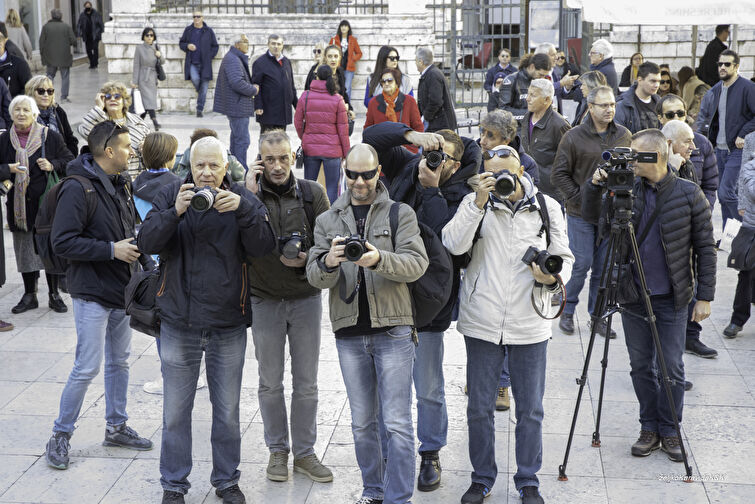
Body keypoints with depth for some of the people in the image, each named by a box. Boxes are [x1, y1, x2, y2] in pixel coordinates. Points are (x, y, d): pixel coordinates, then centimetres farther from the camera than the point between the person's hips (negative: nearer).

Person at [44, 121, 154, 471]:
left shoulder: (121, 185, 10)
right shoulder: (78, 189, -17)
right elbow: (62, 242, -21)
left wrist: (136, 245, 4)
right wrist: (112, 250, -23)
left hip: (121, 291, 8)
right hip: (92, 294, -8)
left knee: (120, 361, 15)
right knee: (87, 367, -5)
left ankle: (116, 427, 29)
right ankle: (60, 436, 9)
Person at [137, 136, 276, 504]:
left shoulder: (243, 200, -1)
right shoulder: (171, 195, -1)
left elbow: (263, 247, -13)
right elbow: (146, 243, -10)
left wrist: (242, 209, -26)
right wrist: (174, 213, -25)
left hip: (228, 325, 1)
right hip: (178, 324, 0)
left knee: (228, 411, 13)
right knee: (175, 411, 8)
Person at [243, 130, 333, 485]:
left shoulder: (313, 194, -2)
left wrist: (306, 259, -18)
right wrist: (250, 196, -20)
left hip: (305, 298, 1)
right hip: (264, 299, 0)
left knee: (306, 383, 8)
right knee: (270, 383, 11)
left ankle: (304, 453, 21)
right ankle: (278, 451, 26)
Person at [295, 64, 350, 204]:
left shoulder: (305, 96, -3)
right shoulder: (337, 100, -8)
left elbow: (298, 122, 3)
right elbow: (343, 128, -5)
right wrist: (347, 152, 3)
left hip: (310, 149, 2)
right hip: (332, 149, -2)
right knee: (332, 187, 5)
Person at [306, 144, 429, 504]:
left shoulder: (401, 214, 4)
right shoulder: (327, 221, 11)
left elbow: (417, 263, -10)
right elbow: (315, 277, 2)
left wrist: (379, 259, -28)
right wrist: (329, 262, -22)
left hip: (393, 329, -3)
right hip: (349, 332, 3)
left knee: (397, 422, -4)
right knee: (362, 421, 12)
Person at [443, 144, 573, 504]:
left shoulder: (548, 207, 3)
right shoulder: (475, 202, -2)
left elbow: (564, 256, 7)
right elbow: (454, 245, -17)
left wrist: (553, 277, -15)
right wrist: (479, 202, -25)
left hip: (529, 326, 1)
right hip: (482, 323, 0)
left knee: (530, 410, 10)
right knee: (479, 407, 10)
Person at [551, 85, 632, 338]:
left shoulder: (624, 136, 7)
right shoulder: (574, 137, -5)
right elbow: (559, 174, -3)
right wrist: (579, 197, -10)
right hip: (581, 213, -3)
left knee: (604, 267, 7)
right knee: (581, 264, -3)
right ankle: (567, 312, 16)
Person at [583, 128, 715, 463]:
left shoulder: (689, 195, -8)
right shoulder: (628, 189, 0)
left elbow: (705, 248, -4)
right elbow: (592, 217, 4)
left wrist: (705, 296, -7)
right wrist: (594, 186, -15)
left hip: (672, 300, -3)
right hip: (633, 297, 3)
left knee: (671, 368, 3)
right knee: (641, 366, 10)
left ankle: (670, 431, 19)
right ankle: (649, 429, 23)